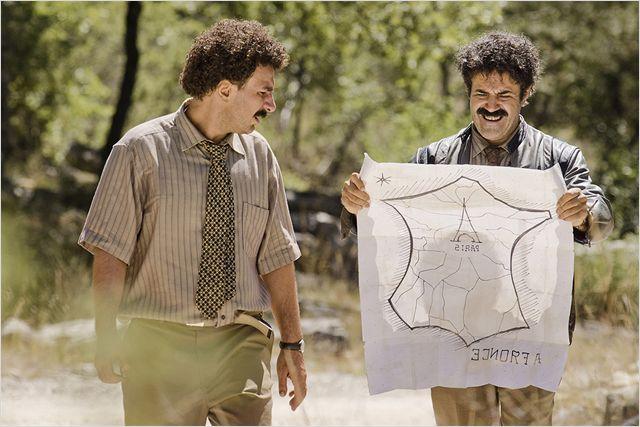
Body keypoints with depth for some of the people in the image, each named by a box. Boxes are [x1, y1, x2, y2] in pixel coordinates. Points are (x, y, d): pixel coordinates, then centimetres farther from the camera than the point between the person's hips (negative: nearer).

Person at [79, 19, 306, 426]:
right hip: (161, 344, -3)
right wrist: (107, 339, -13)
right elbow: (110, 252, -5)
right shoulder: (142, 151, -3)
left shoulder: (259, 155, 10)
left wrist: (292, 345, 10)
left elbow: (276, 257, 12)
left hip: (241, 346, 3)